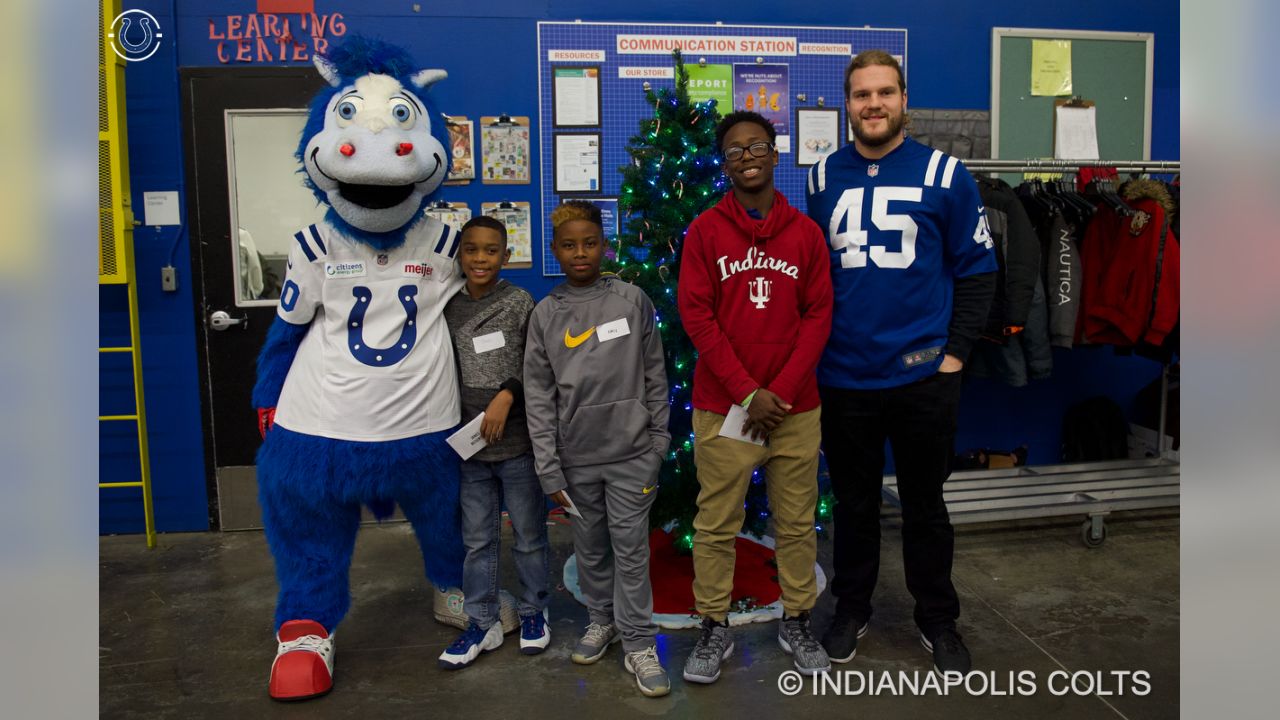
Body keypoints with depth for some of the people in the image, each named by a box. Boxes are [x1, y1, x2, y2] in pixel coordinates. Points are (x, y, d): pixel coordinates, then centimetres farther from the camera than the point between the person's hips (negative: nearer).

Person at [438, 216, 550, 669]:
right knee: (477, 540, 12)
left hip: (518, 443, -3)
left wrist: (507, 395, -17)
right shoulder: (447, 308, 5)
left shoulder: (520, 303, -5)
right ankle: (482, 623, 25)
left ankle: (533, 613, 28)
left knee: (529, 534, 10)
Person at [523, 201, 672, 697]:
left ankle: (639, 644, 15)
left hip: (631, 451, -1)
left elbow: (655, 377, 3)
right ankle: (601, 620, 34)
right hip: (576, 456, 2)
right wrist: (548, 467, -4)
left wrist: (659, 441, 1)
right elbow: (538, 394, -1)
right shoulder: (545, 314, 0)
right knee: (590, 547, 14)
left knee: (631, 548, 3)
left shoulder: (632, 300, -1)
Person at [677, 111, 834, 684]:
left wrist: (781, 391, -9)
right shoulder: (705, 231, 0)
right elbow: (696, 315, -6)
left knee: (797, 523, 10)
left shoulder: (806, 233, 6)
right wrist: (747, 393, -11)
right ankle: (714, 630, 20)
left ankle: (797, 624, 27)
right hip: (722, 408, -1)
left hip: (795, 408, 2)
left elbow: (819, 316, 2)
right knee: (716, 525, 4)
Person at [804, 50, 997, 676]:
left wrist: (955, 351, -6)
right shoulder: (823, 177, 6)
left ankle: (937, 621, 31)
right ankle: (851, 610, 33)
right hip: (842, 377, 2)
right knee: (853, 501, 15)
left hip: (923, 375, -1)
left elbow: (976, 270, 1)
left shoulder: (944, 174, -1)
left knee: (925, 505, 12)